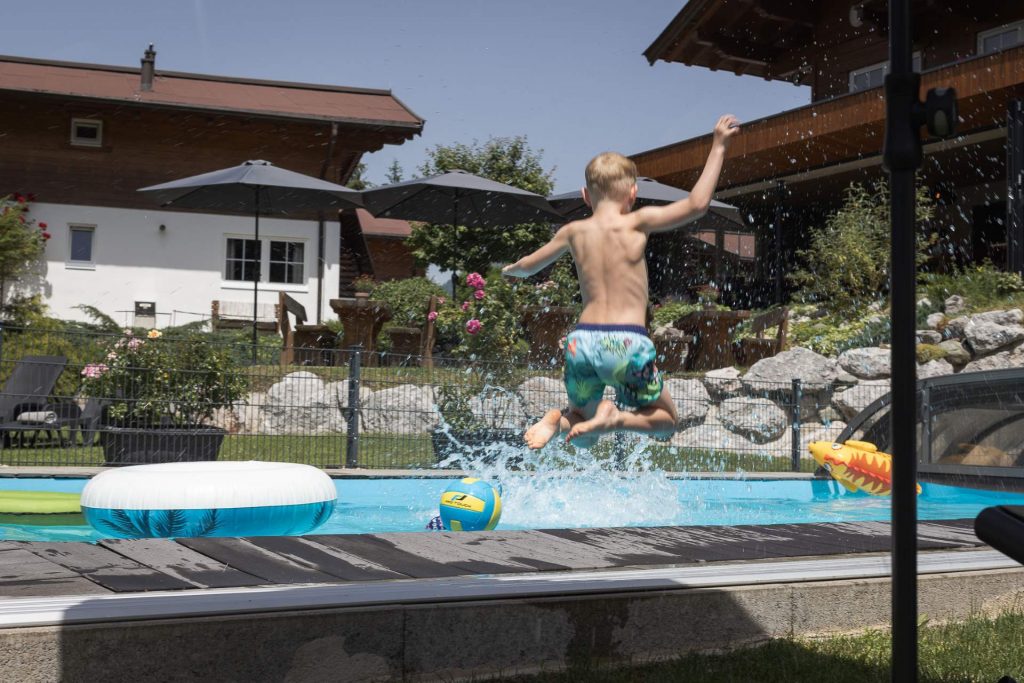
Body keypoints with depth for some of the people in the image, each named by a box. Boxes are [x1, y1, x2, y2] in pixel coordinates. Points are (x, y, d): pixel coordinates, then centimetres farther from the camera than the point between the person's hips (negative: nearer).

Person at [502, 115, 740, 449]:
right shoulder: (637, 223, -2)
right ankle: (615, 417, -13)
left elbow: (528, 266, 24)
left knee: (582, 431, 26)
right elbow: (697, 204, -7)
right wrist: (718, 147, 2)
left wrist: (510, 269, 48)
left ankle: (560, 420, -10)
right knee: (665, 421, 18)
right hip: (628, 343, -4)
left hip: (583, 341, 4)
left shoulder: (573, 231, 9)